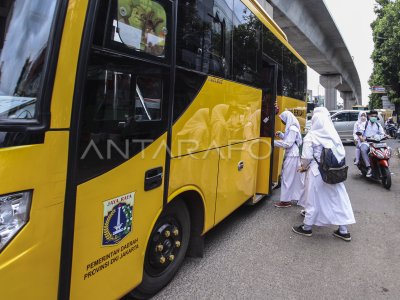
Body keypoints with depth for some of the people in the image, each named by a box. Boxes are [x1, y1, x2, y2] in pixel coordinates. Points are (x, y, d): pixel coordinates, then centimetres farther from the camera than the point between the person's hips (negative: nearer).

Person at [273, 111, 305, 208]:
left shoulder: (292, 129, -17)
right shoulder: (291, 127, 12)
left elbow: (288, 144, -20)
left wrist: (274, 142, -17)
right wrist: (280, 134, 8)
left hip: (291, 156, -10)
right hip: (291, 155, 10)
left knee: (287, 177, -2)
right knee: (295, 177, 15)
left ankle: (286, 200, 6)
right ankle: (299, 196, 24)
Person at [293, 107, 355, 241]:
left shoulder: (311, 136, -11)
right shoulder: (334, 135, 2)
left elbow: (307, 157, -13)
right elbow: (342, 153, 5)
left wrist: (303, 167, 5)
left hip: (316, 172, -4)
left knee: (313, 199, 7)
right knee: (338, 198, 11)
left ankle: (307, 227, 22)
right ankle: (343, 230, 20)